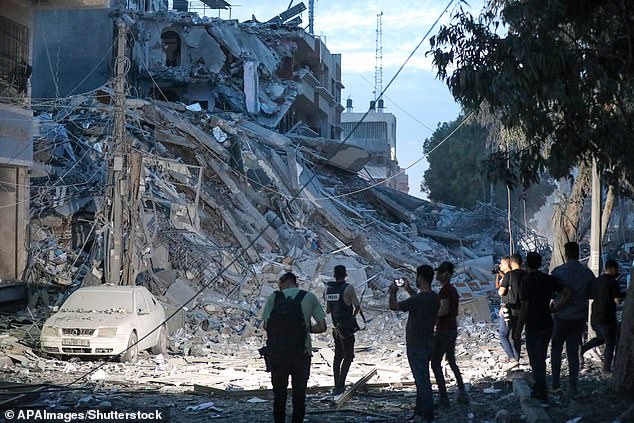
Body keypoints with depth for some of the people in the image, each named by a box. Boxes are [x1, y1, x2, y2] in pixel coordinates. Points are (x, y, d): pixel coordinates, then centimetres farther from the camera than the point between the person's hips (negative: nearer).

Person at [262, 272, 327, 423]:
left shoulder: (274, 297, -1)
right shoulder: (309, 297, 1)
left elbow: (266, 325, -6)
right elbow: (322, 327, -1)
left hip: (277, 353, 0)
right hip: (302, 353, 0)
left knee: (279, 393, 12)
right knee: (299, 394, 9)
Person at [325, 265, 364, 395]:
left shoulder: (329, 289, 4)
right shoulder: (348, 288, -13)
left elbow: (327, 310, 11)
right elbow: (357, 306, -6)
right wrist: (354, 315, 15)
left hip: (336, 328, 6)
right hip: (347, 328, -6)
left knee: (338, 356, 16)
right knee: (348, 356, 0)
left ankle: (337, 386, 18)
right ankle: (340, 386, -9)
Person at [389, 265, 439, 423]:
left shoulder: (417, 300, -23)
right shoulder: (434, 298, 3)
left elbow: (394, 306, -15)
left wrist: (393, 292, 3)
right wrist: (409, 289, 32)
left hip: (417, 346, -9)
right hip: (427, 343, 9)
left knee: (422, 380, -4)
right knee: (421, 378, 17)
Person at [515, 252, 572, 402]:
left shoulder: (527, 281, -15)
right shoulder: (548, 279, 3)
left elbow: (524, 307, -16)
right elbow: (568, 292, -4)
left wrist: (518, 331, -10)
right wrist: (557, 307, 1)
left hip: (533, 327, -6)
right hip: (547, 325, 6)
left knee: (536, 361, 0)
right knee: (541, 359, 19)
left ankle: (542, 395, -1)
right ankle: (538, 388, 28)